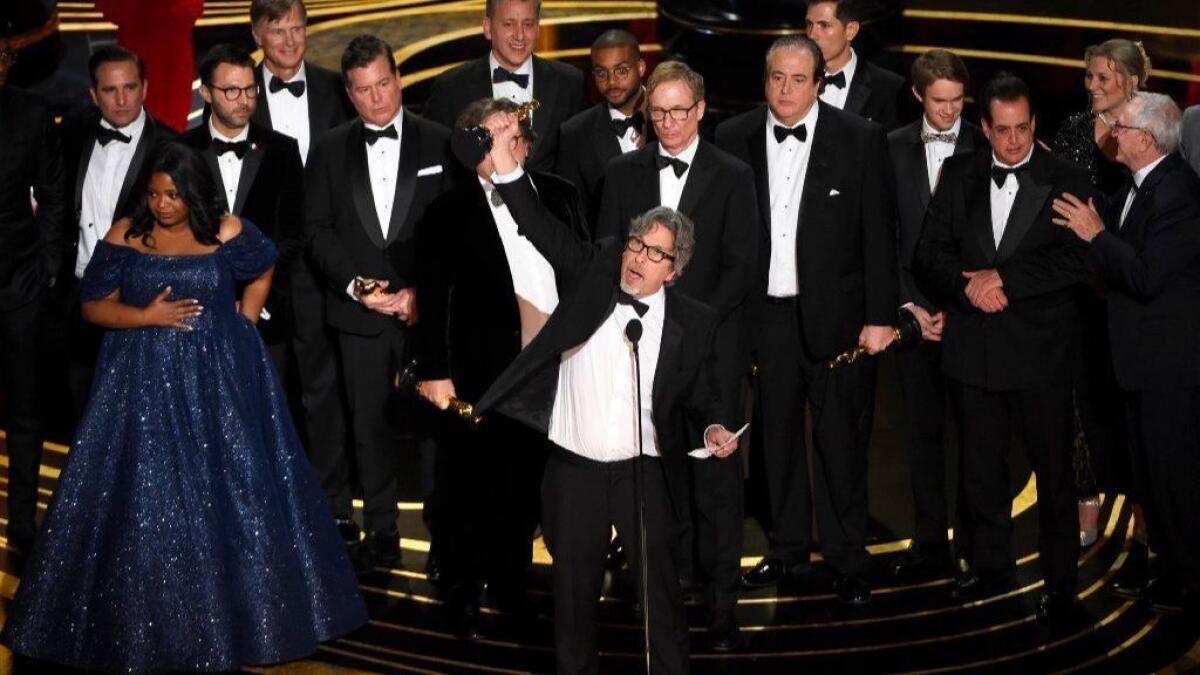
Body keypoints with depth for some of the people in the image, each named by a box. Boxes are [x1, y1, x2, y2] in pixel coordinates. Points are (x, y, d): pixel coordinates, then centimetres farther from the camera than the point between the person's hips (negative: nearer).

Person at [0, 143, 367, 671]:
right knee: (143, 500, 1)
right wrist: (146, 317, -17)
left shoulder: (228, 233, -2)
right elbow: (94, 306, -1)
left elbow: (262, 271, 18)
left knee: (230, 493, 3)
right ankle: (146, 619, 13)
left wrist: (244, 322, 6)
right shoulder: (124, 237, -2)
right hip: (143, 384, 0)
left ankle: (230, 612, 17)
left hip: (219, 379, 0)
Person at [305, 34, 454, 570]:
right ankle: (381, 532, 15)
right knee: (369, 424, 6)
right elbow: (317, 230, 3)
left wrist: (422, 291, -11)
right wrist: (355, 285, -10)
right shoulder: (329, 150, 8)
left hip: (427, 306, -2)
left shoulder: (438, 143, 3)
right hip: (359, 309, 2)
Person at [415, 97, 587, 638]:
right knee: (471, 489, 6)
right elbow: (433, 297, -5)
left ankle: (510, 584, 29)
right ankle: (462, 598, 21)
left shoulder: (560, 196, 8)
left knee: (527, 486, 12)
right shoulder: (449, 213, -3)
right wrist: (434, 371, -9)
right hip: (481, 375, -3)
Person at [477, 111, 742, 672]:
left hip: (643, 472, -1)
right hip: (573, 470, 1)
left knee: (659, 584, 5)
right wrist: (506, 163, -23)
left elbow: (704, 394, 7)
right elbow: (542, 229, -11)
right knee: (574, 585, 13)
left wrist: (716, 428, -14)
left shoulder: (692, 323, -2)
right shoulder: (593, 275, -1)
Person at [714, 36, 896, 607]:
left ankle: (847, 561, 14)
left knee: (841, 442, 2)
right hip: (764, 316, 2)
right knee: (777, 436, 13)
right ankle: (787, 550, 27)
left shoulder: (861, 140, -4)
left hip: (835, 314, -2)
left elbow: (878, 235, -3)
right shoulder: (734, 139, 1)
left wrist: (880, 316, -6)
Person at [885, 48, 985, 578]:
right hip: (913, 310, 2)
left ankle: (974, 544, 12)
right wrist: (908, 306, -2)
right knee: (923, 431, 6)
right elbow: (885, 235, 6)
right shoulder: (894, 148, 7)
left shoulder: (985, 147, -1)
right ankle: (929, 545, 13)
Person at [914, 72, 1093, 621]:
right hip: (974, 345, 4)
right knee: (981, 467, 15)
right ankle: (990, 564, 31)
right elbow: (931, 251, 5)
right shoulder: (959, 175, 7)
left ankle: (1059, 580, 14)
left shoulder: (1067, 182, -3)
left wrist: (1004, 279, -18)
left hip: (1041, 349, -3)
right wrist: (967, 284, -14)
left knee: (1053, 469, 2)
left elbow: (1074, 260, -13)